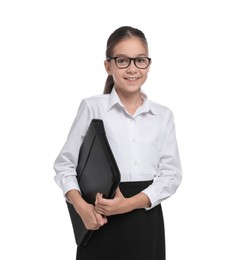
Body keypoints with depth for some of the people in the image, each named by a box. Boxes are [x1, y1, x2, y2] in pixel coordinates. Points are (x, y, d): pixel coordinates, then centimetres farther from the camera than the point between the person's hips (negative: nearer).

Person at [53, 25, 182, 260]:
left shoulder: (164, 115, 7)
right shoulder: (92, 107, -1)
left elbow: (171, 174, 1)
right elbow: (65, 164, 0)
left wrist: (129, 204, -13)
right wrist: (81, 206, -17)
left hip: (147, 223, 2)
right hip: (102, 223, -2)